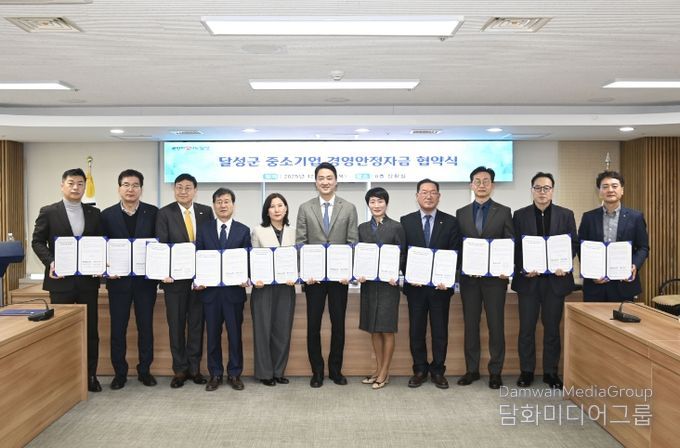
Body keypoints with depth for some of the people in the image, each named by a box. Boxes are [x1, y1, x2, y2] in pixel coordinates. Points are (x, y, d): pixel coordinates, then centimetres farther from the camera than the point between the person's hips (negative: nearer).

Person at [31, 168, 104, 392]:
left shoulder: (94, 213, 8)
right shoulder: (48, 212, 1)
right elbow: (37, 242, 2)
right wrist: (50, 262, -13)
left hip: (88, 280, 2)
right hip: (61, 279, -2)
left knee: (90, 329, 6)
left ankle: (90, 374, 16)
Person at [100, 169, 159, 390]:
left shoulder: (153, 212, 1)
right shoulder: (107, 214, 2)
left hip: (145, 279, 0)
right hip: (118, 279, 0)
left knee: (146, 326, 8)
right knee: (118, 328, 7)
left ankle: (144, 370, 21)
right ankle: (119, 372, 21)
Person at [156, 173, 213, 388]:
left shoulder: (206, 212, 4)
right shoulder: (165, 213, -2)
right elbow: (161, 246, -6)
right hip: (175, 277, -2)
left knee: (197, 323, 9)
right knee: (176, 324, 7)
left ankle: (194, 368, 21)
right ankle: (179, 370, 20)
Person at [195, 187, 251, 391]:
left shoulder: (243, 230, 5)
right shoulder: (203, 229, 7)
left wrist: (246, 279, -11)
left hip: (234, 289, -1)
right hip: (210, 289, 1)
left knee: (235, 334, 5)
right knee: (213, 334, 8)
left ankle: (234, 374, 18)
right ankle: (215, 374, 20)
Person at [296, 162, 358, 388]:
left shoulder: (349, 208, 3)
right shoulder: (305, 208, 4)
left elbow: (353, 243, 1)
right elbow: (300, 243, 1)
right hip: (313, 275, 0)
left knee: (338, 324, 8)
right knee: (313, 325, 6)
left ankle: (335, 369, 24)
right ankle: (317, 371, 20)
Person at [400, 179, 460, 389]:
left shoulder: (450, 222, 3)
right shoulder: (406, 221, 4)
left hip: (441, 285, 0)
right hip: (415, 285, 0)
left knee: (440, 330, 7)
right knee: (416, 330, 7)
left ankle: (438, 371, 21)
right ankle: (420, 370, 21)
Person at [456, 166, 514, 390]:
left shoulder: (504, 212, 4)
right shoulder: (461, 213, 9)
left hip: (495, 277, -2)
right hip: (469, 277, 2)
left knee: (496, 325, 3)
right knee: (470, 324, 8)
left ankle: (495, 371, 15)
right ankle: (471, 369, 19)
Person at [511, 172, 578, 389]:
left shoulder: (566, 215, 6)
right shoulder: (520, 215, 4)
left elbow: (574, 243, 3)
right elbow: (515, 246, 1)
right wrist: (523, 268, -14)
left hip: (555, 279, 1)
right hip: (528, 279, 0)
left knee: (552, 328, 8)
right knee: (526, 328, 4)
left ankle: (551, 372, 19)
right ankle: (526, 371, 15)